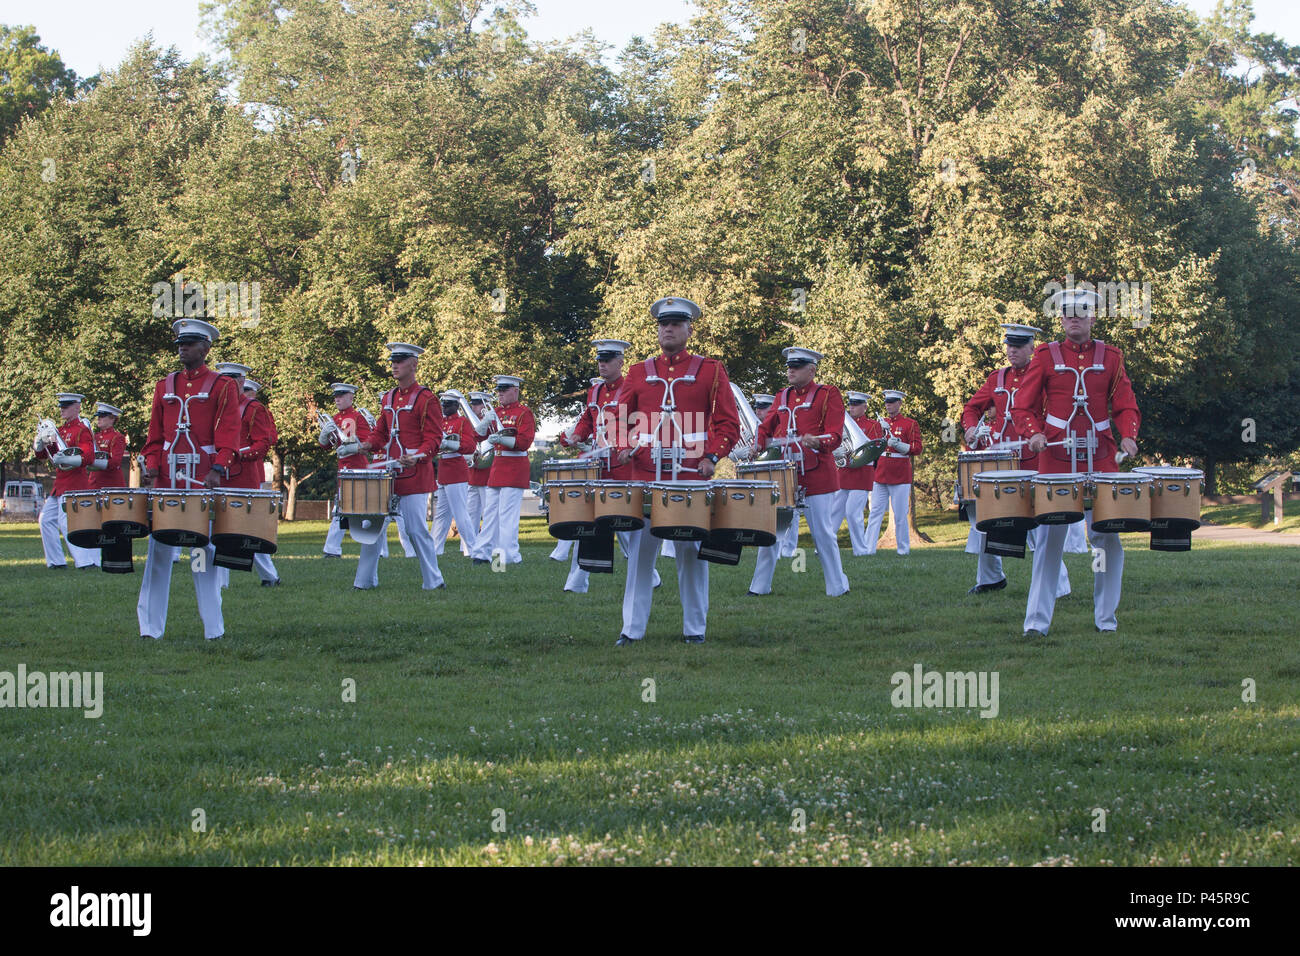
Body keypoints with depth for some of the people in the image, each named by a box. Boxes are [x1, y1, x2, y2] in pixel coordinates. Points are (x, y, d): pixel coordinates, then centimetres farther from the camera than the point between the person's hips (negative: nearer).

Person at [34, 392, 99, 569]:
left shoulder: (82, 430, -8)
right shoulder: (59, 429, 16)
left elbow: (88, 457, -19)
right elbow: (40, 453, 17)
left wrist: (64, 459, -31)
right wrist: (41, 440, -5)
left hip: (74, 483, -9)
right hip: (61, 484, 9)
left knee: (68, 522, -16)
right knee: (47, 519, 10)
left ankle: (88, 561, -17)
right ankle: (55, 561, 16)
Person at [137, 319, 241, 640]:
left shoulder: (222, 386, 3)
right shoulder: (165, 387, 15)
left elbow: (228, 435, -5)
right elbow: (155, 435, 14)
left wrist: (217, 469, -19)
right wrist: (152, 467, -2)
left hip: (203, 481, -4)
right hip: (167, 481, 4)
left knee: (205, 551, -1)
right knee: (159, 551, 1)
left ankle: (213, 628, 4)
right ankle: (150, 627, 3)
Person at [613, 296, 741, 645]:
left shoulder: (711, 371, 7)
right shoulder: (639, 373, 13)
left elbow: (728, 422, 4)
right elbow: (622, 417, 15)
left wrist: (712, 455, -11)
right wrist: (624, 447, -5)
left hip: (691, 473, -2)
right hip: (646, 473, 2)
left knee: (692, 551, 2)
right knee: (640, 549, 0)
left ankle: (695, 628, 10)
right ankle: (632, 628, 5)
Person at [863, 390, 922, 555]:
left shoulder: (910, 424, 1)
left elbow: (917, 449, -5)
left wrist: (898, 444, -18)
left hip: (900, 476, -4)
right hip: (880, 475, 4)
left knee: (900, 515, 0)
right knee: (875, 513, 0)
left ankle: (904, 549, 9)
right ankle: (868, 548, -2)